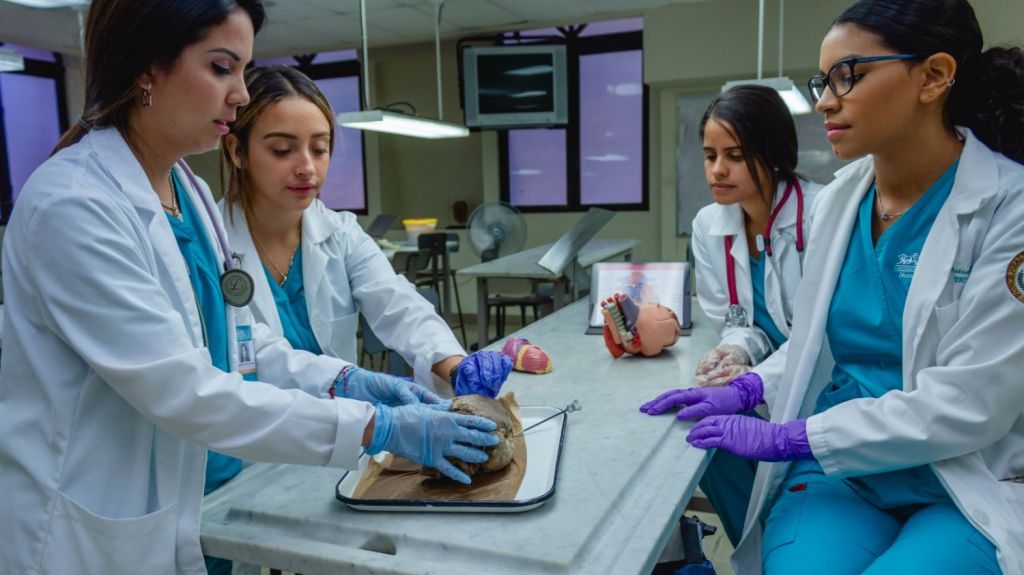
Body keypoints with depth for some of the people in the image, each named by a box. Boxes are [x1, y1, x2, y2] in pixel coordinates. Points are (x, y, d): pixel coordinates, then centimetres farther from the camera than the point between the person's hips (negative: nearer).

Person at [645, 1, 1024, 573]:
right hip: (838, 470, 3)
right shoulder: (837, 201, 4)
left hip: (976, 488, -2)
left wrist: (784, 438, -17)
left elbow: (966, 404, -18)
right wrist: (748, 390, -2)